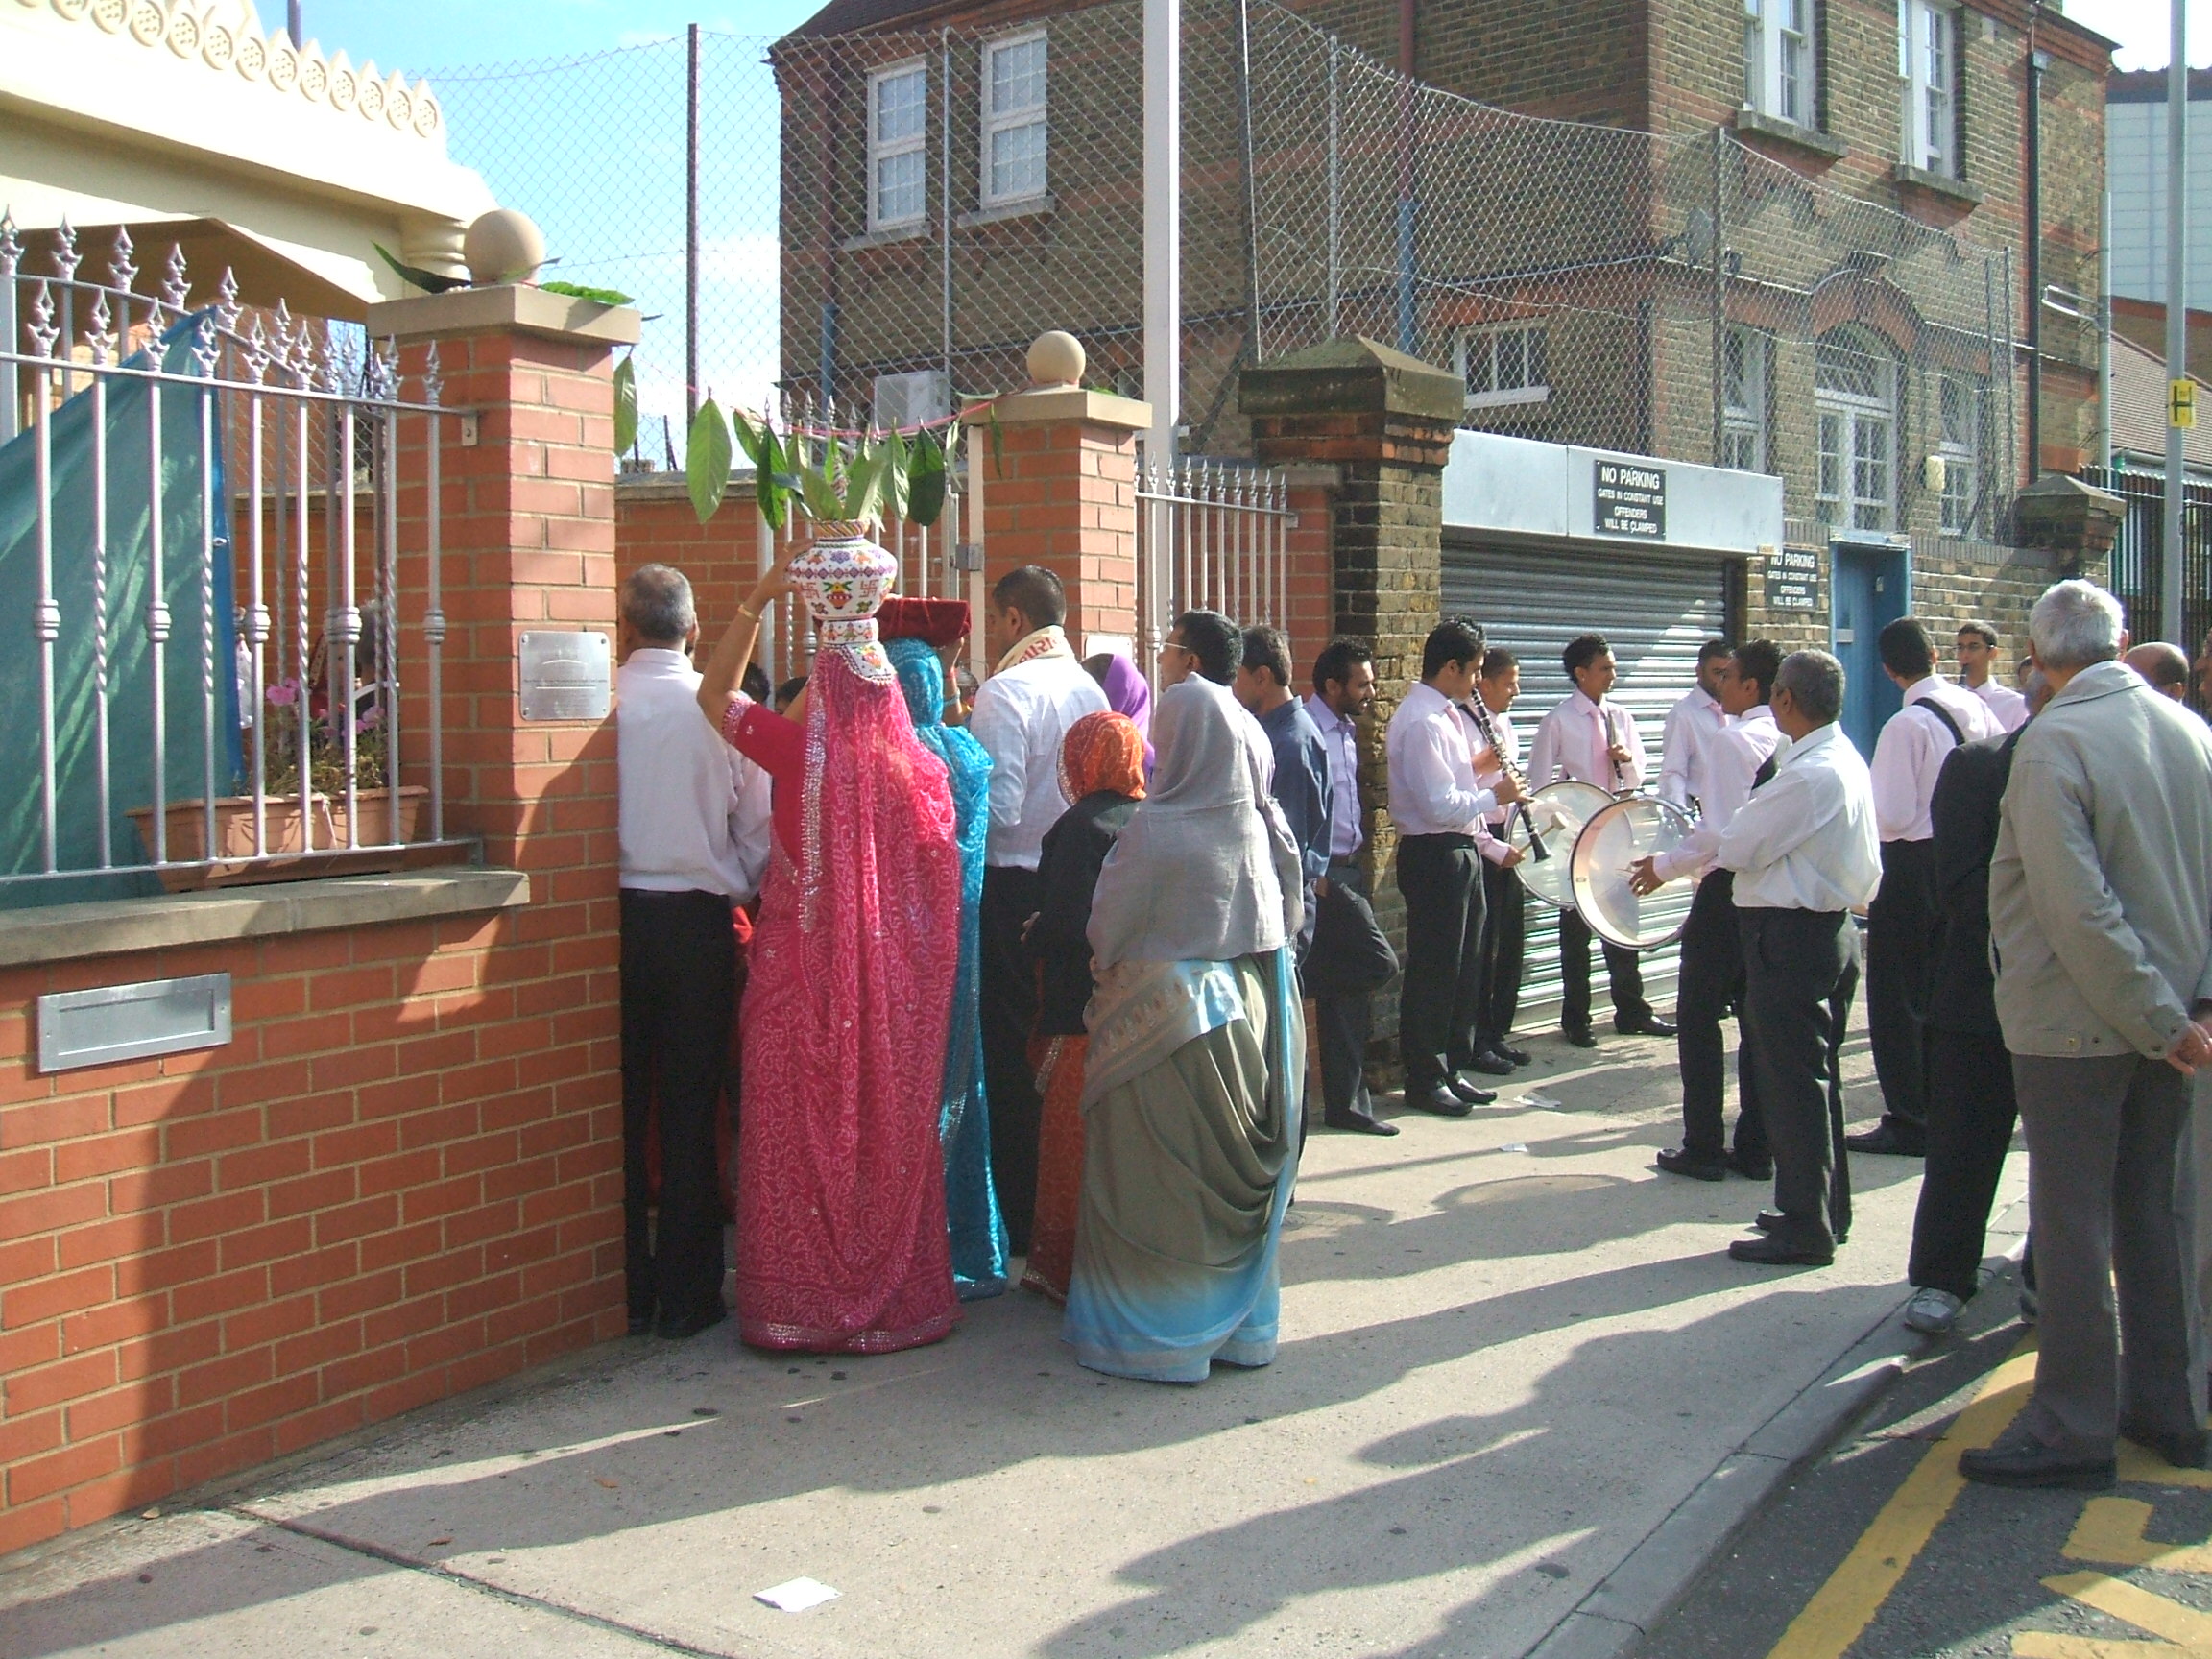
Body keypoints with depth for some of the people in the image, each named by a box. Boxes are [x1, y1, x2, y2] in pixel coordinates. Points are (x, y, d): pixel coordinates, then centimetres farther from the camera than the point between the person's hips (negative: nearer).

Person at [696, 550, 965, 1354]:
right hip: (893, 988, 3)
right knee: (892, 1135, 10)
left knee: (803, 1138, 6)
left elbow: (715, 694, 6)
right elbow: (942, 885, 6)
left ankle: (804, 1305, 13)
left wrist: (756, 601, 7)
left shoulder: (800, 753, -10)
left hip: (807, 978, -3)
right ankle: (899, 1299, 19)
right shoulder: (922, 768, -3)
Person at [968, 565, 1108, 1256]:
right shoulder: (1090, 689, 8)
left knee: (1012, 1051, 1)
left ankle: (1020, 1217, 7)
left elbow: (998, 808, -19)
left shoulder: (1004, 692, -14)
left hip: (1015, 889, -7)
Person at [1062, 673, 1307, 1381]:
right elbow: (1287, 921, 7)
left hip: (1164, 1013, -5)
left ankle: (1158, 1332, 14)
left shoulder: (1155, 828, -16)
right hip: (1252, 1014, 5)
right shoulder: (1261, 824, -2)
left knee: (1155, 1180, 6)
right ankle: (1239, 1321, 27)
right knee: (1235, 1173, 16)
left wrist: (1109, 967, 12)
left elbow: (1107, 928, -7)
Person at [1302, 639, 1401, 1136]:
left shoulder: (1347, 731, 16)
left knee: (1346, 986, 10)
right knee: (1378, 963, -17)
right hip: (1322, 872, -10)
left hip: (1346, 869, 10)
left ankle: (1346, 1101, 14)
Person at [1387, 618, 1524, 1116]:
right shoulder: (1420, 722, -20)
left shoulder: (1446, 715, 12)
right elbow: (1439, 805, -24)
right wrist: (1494, 796, -13)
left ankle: (1452, 1068, 26)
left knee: (1464, 966, 15)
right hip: (1433, 855, -10)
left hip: (1460, 850, 10)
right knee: (1433, 970, -2)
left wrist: (1477, 766, 7)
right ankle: (1424, 1079, 8)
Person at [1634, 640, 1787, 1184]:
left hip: (1728, 889, -7)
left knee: (1698, 1016, 3)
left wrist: (1667, 865, -7)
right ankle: (1755, 1147, 16)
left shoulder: (1730, 739, -15)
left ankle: (1703, 1147, 4)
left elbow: (1719, 831, -20)